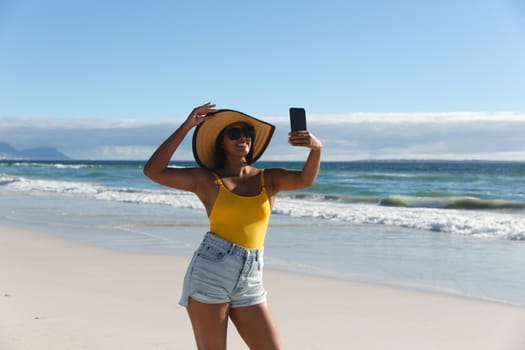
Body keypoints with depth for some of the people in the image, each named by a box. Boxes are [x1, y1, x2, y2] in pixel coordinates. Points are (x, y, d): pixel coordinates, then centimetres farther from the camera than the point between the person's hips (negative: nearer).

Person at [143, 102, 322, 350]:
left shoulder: (269, 179, 9)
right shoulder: (206, 179, 3)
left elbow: (305, 179, -10)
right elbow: (153, 171, -6)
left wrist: (317, 148, -31)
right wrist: (186, 126, -8)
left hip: (250, 283, 3)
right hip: (209, 273, -3)